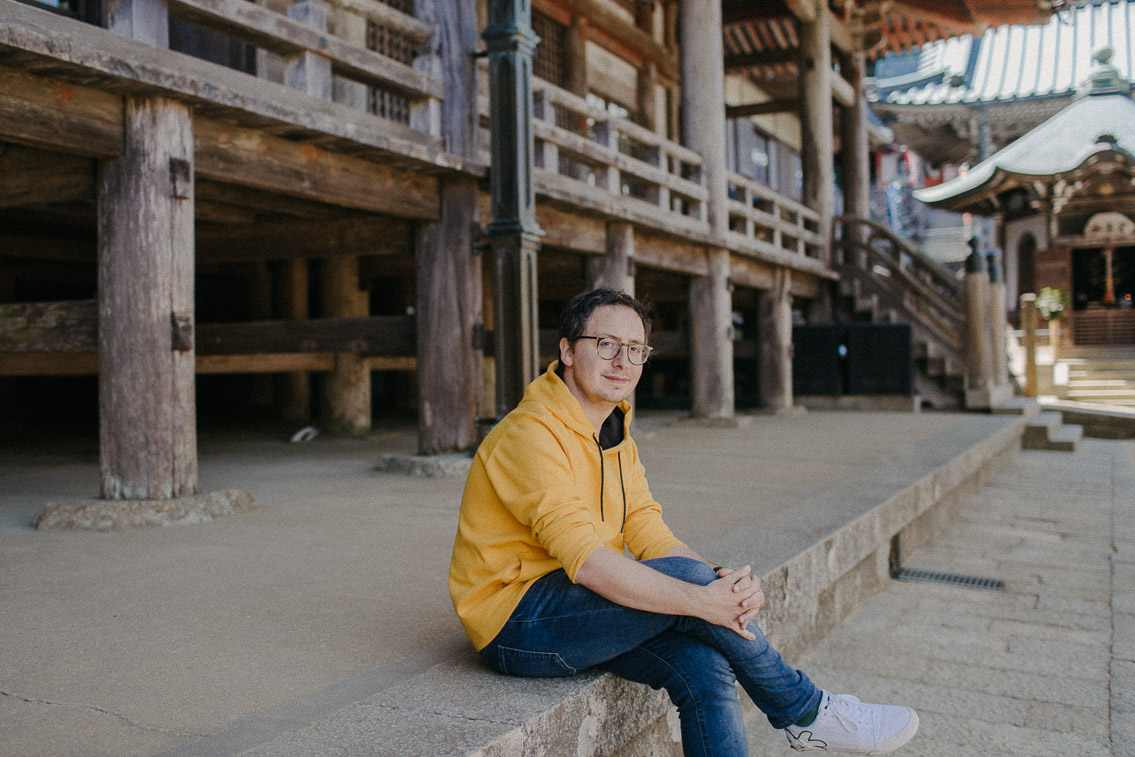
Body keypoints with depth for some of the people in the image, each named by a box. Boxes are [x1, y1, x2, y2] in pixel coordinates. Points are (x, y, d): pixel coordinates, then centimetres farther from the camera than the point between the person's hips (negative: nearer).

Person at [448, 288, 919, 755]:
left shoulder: (617, 436, 10)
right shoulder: (532, 434, -20)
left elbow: (649, 533, 2)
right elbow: (586, 561, -28)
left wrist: (723, 581, -16)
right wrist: (701, 601, -29)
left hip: (573, 604, 8)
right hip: (514, 623, -8)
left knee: (702, 664, -17)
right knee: (687, 575, -23)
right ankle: (804, 714, -4)